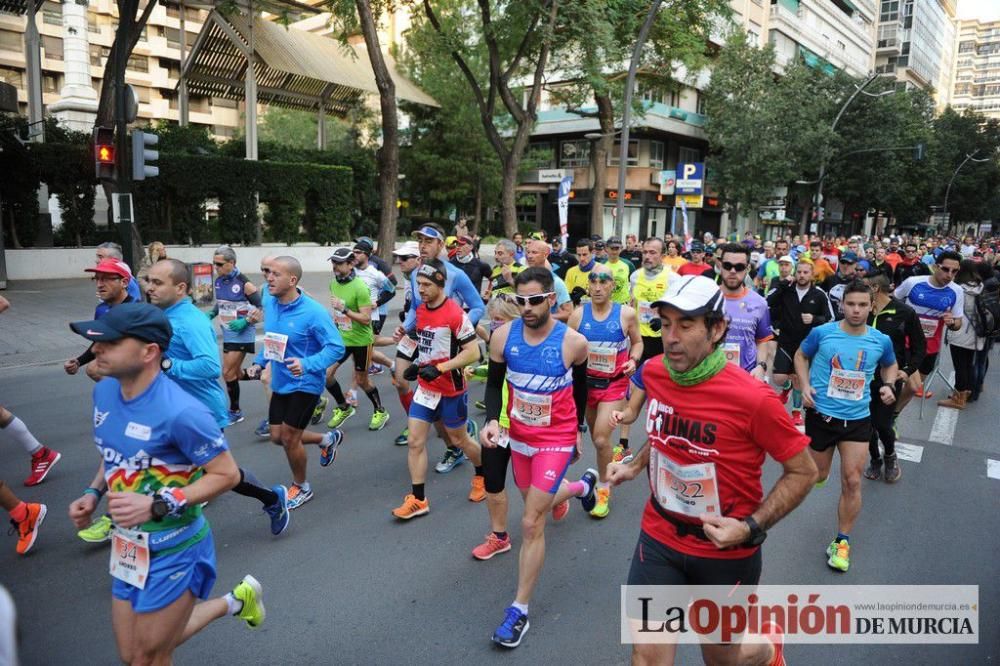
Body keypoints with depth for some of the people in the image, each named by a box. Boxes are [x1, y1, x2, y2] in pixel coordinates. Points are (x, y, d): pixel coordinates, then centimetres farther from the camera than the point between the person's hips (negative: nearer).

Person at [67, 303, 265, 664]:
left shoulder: (180, 412, -29)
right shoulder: (104, 391, -4)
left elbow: (227, 474, -20)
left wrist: (158, 505, -27)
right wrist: (93, 493, -1)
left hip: (172, 550, -7)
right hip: (127, 546, 8)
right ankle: (236, 601, 37)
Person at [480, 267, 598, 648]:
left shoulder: (573, 342, -18)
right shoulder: (503, 336, -12)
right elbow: (495, 383, 1)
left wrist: (577, 428, 13)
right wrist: (491, 420, -17)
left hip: (556, 438, -4)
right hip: (519, 435, 5)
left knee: (531, 523, -7)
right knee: (535, 501, 25)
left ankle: (519, 611, 8)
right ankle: (582, 485, 58)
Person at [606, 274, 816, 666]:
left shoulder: (752, 397, -24)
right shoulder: (653, 373, -9)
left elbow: (803, 472, -12)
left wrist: (751, 528, -21)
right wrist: (636, 467, 6)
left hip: (726, 550, -3)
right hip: (659, 537, 4)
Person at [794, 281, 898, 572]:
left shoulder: (881, 341, -4)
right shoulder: (821, 333, -11)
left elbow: (891, 364, 18)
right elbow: (801, 356, 6)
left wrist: (888, 385, -2)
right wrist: (805, 386, -9)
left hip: (857, 419, 1)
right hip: (821, 414, -1)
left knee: (852, 481, -1)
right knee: (817, 476, 13)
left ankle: (842, 542, 15)